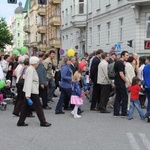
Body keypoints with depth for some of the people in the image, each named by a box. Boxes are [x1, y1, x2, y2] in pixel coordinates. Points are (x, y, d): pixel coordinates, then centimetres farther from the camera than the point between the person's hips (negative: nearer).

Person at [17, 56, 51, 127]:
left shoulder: (31, 69, 14)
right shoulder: (31, 70, -17)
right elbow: (29, 82, -23)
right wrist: (28, 94, -27)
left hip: (30, 91, 10)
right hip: (32, 91, -10)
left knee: (25, 106, 11)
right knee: (38, 107, 0)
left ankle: (21, 122, 15)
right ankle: (43, 122, 8)